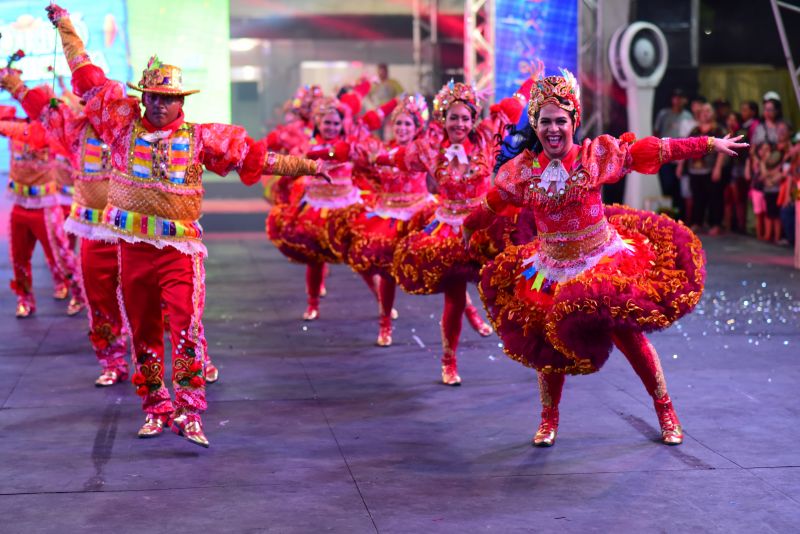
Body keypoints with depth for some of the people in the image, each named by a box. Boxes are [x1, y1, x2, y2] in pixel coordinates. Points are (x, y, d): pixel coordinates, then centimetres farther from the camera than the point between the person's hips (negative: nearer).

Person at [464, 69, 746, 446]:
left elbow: (653, 150, -6)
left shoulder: (598, 154, -9)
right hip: (553, 271, 2)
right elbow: (491, 206, 10)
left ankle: (665, 412, 22)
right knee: (551, 345, 5)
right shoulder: (524, 168, -4)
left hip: (606, 263, -2)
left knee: (630, 337, 2)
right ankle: (549, 421, 28)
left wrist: (710, 144, -3)